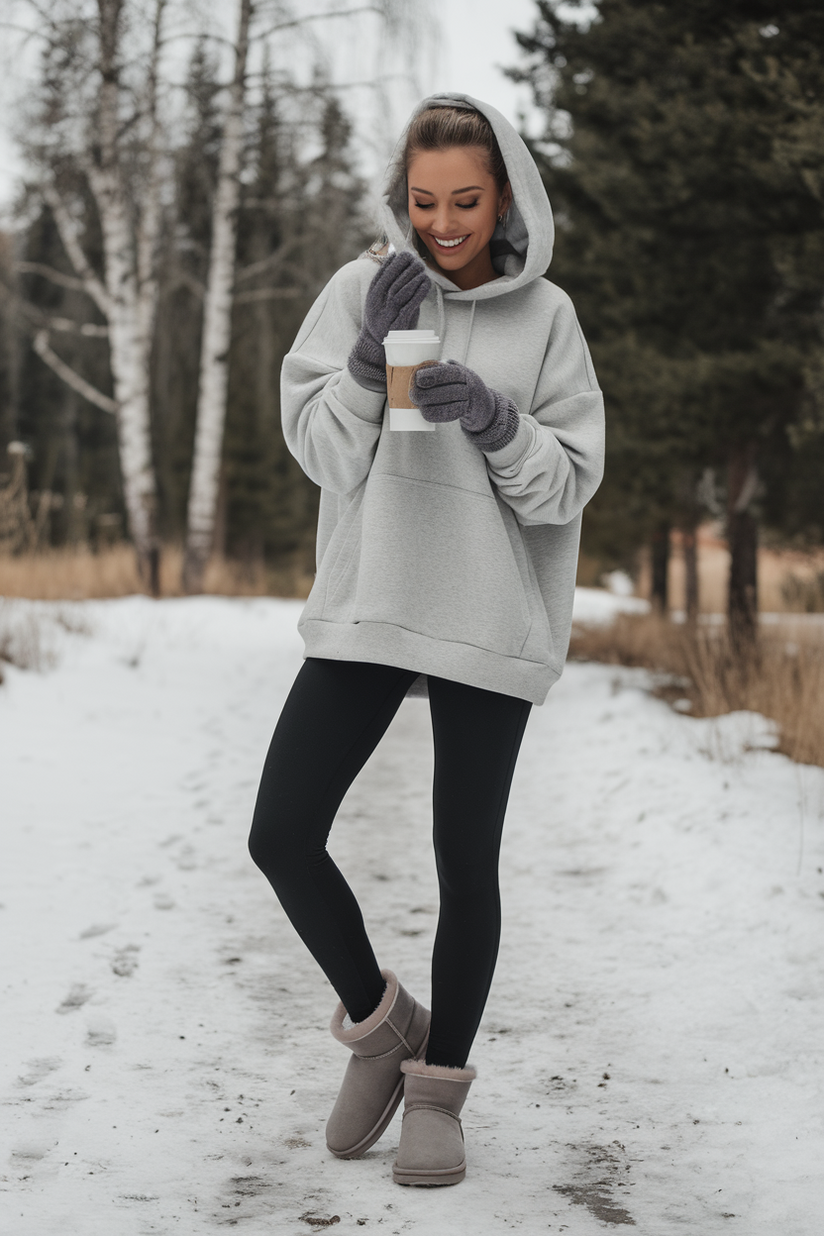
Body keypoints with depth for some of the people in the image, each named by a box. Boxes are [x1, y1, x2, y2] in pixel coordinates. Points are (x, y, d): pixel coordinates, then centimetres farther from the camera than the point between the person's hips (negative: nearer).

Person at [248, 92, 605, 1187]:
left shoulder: (544, 315, 1)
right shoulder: (360, 289, 3)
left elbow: (570, 482, -2)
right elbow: (322, 452, -1)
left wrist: (494, 419, -20)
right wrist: (372, 354, -16)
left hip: (491, 615, -1)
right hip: (366, 604, 2)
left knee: (466, 861, 3)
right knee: (282, 835, -4)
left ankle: (438, 1086, 21)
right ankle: (378, 1020, 21)